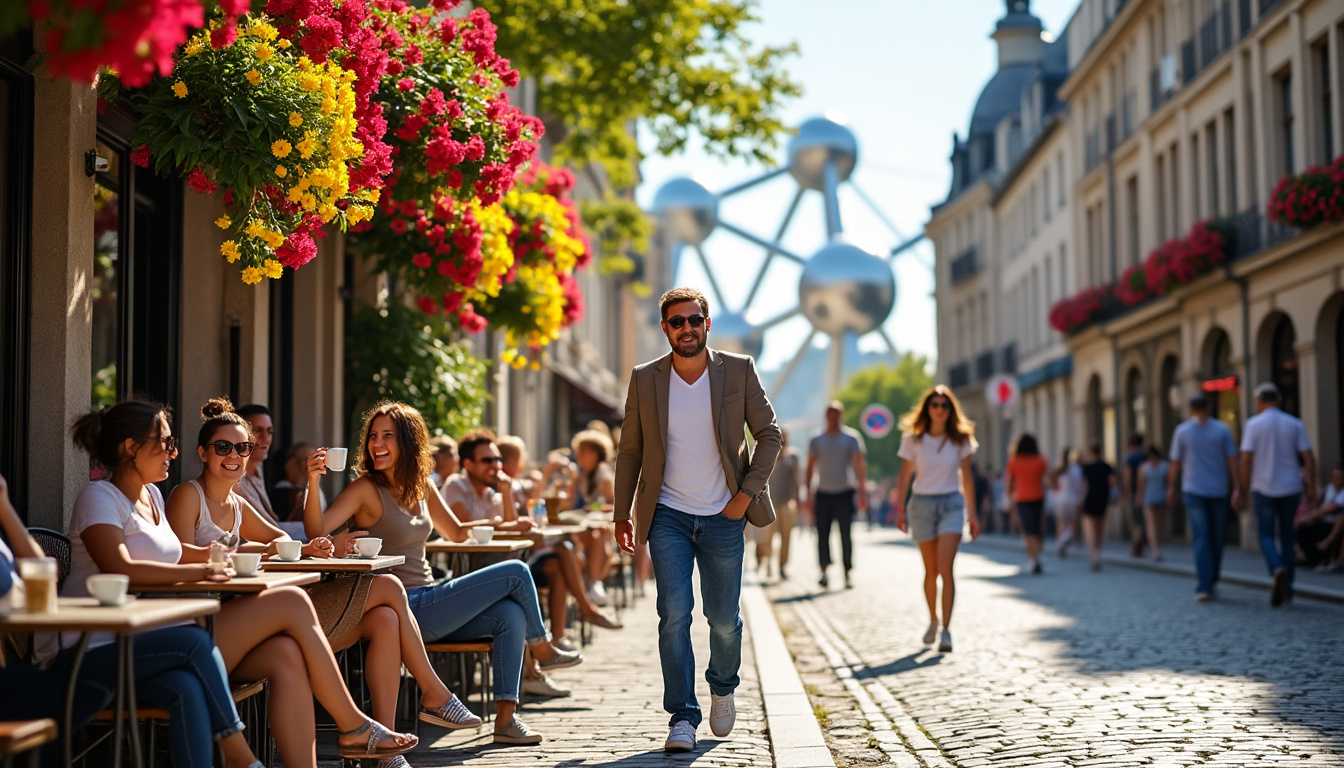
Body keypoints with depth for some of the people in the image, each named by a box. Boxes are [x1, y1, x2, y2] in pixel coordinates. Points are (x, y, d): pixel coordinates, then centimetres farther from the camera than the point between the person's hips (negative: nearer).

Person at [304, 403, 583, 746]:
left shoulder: (421, 485, 11)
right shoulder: (366, 489, -10)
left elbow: (456, 532, 24)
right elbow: (317, 531, -23)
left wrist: (500, 524, 9)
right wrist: (313, 482, -37)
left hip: (427, 602, 7)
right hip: (406, 609, -7)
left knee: (510, 614, -15)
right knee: (516, 572, -8)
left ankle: (505, 719, -13)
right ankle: (544, 650, 17)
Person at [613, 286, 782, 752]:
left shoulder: (739, 371, -1)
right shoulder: (645, 380, 1)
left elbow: (769, 434, 3)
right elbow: (630, 451, 7)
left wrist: (747, 492, -7)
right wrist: (623, 514, 4)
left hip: (723, 517, 0)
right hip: (668, 517, 0)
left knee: (723, 620, 8)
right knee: (674, 613, -11)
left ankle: (723, 688, 37)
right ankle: (682, 717, -3)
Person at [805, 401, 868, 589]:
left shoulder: (852, 438, 3)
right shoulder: (816, 441, 9)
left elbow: (859, 465, -3)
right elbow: (810, 467, 11)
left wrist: (862, 490, -13)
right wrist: (808, 493, 6)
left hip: (845, 493, -1)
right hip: (823, 494, 2)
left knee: (846, 536, 0)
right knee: (822, 535, -8)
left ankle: (847, 575, 7)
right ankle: (824, 572, -9)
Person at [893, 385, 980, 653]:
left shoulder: (960, 439, 2)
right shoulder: (913, 439, 0)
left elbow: (967, 477, 7)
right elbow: (904, 476, 4)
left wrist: (973, 512, 6)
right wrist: (900, 509, -2)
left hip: (951, 503, -1)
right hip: (922, 503, 1)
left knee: (945, 568, -15)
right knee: (931, 571, 10)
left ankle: (946, 629, -15)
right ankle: (933, 620, 31)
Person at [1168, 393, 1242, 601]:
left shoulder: (1182, 431, -1)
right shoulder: (1222, 430, 1)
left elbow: (1175, 463, 1)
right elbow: (1233, 461, -4)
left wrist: (1171, 488, 11)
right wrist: (1237, 490, -4)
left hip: (1193, 491, -1)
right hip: (1218, 491, 1)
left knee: (1200, 538, -5)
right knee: (1216, 538, 13)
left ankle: (1203, 587, -16)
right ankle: (1212, 582, 21)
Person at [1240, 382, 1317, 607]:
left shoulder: (1253, 424, -4)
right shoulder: (1295, 424, 3)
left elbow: (1246, 459, -10)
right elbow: (1309, 457, -1)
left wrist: (1244, 489, -4)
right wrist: (1312, 487, 4)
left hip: (1264, 489, -3)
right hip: (1291, 488, 3)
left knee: (1266, 536, 5)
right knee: (1286, 536, 13)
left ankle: (1278, 569, -24)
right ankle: (1286, 590, 13)